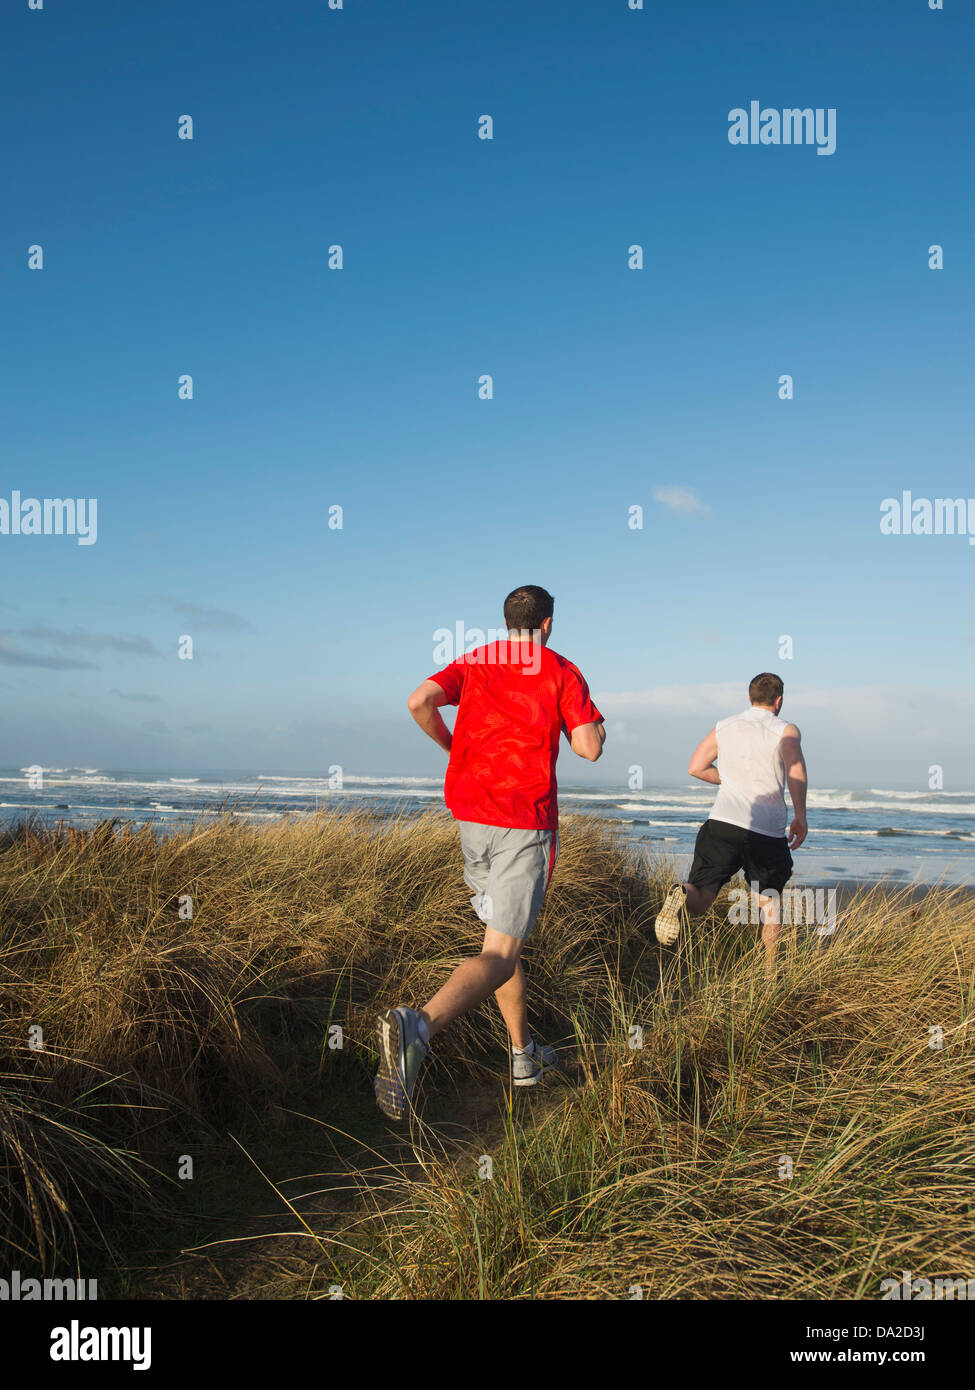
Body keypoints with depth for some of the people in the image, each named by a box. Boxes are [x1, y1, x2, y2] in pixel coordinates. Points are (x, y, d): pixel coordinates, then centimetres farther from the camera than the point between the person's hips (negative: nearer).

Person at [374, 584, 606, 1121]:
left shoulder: (473, 662, 12)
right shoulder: (561, 671, 2)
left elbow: (420, 702, -4)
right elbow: (588, 748, -5)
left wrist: (452, 745, 14)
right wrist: (595, 727, 18)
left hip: (470, 814, 6)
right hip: (525, 820, -5)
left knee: (503, 934, 21)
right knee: (499, 954, -10)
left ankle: (523, 1054, 29)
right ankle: (418, 1025, -36)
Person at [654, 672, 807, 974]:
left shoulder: (724, 727, 16)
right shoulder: (785, 730, 6)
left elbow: (695, 768, 15)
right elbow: (796, 770, -11)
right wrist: (800, 817, -5)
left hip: (723, 823, 1)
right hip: (768, 832, -1)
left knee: (700, 899, -3)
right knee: (770, 900, 20)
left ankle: (683, 896, -37)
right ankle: (770, 972, 19)